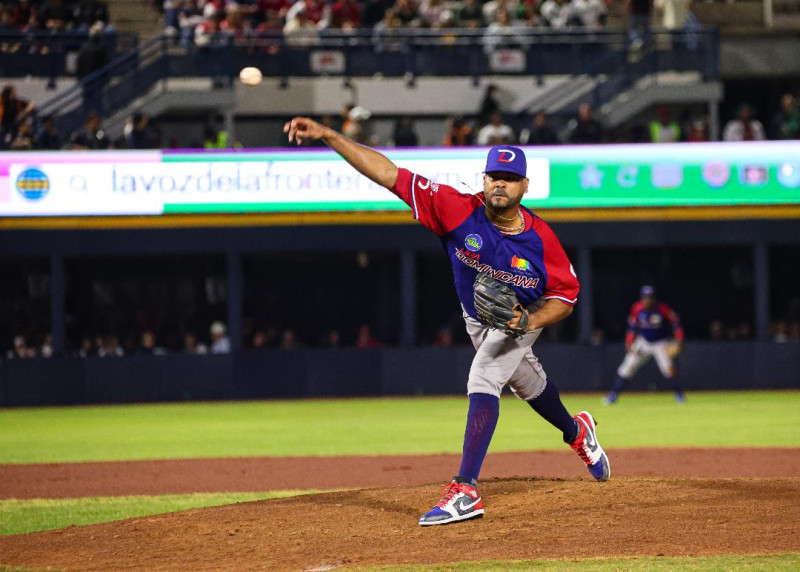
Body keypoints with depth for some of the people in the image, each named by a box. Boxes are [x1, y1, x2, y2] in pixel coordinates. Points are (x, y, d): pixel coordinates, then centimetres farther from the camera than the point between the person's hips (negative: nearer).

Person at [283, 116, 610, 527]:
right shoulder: (459, 211, -31)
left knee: (483, 381, -25)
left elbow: (565, 296, -17)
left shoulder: (541, 239, -32)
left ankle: (465, 491, -30)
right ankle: (577, 433, 57)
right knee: (529, 385, 25)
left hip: (522, 319, -4)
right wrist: (327, 136, -43)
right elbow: (389, 174, -36)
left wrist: (531, 321, -37)